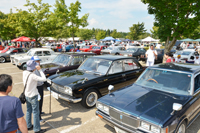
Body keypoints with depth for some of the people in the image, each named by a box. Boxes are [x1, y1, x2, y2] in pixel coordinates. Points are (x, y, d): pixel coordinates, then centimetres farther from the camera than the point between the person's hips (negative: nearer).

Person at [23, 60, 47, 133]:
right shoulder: (32, 76, -28)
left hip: (27, 95, 8)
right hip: (33, 96, -8)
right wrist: (40, 70, -21)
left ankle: (28, 126, 39)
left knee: (28, 111, 22)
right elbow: (44, 79, -27)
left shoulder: (24, 73, -5)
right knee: (35, 113, 6)